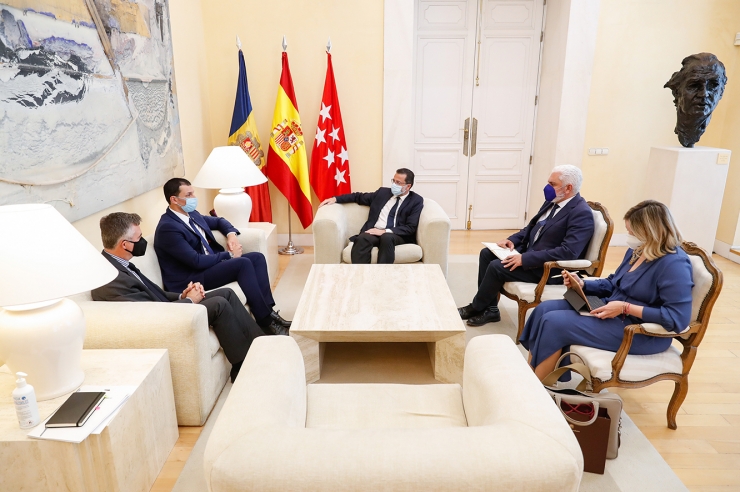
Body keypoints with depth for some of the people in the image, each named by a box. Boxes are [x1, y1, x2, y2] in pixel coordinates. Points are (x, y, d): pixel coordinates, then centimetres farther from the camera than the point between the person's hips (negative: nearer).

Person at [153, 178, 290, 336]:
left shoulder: (191, 214, 9)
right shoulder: (168, 227, -19)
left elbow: (218, 221, 27)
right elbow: (197, 261, -24)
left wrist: (231, 234, 5)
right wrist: (229, 254, -14)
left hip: (211, 263, 10)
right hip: (191, 278, -10)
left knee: (257, 257, -4)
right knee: (243, 263, -26)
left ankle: (268, 309, -12)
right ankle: (265, 321, -20)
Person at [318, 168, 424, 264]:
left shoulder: (416, 201, 6)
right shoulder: (383, 192, 19)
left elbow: (410, 228, -4)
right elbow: (359, 197, 27)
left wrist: (385, 231, -17)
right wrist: (335, 198, 14)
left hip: (398, 235, -3)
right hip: (374, 232, 3)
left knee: (387, 238, -39)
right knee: (362, 239, -33)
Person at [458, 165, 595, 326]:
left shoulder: (582, 213, -19)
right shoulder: (552, 202, 9)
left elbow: (568, 252, -29)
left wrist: (525, 259, -30)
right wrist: (512, 240, 1)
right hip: (528, 252, 10)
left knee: (497, 266, -21)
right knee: (487, 253, 0)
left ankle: (476, 308, 3)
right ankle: (489, 308, 3)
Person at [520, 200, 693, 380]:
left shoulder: (674, 264, -21)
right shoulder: (637, 250, 7)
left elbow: (678, 318, -26)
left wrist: (626, 308, -27)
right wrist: (583, 285, 0)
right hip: (612, 309, 10)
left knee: (555, 322, -21)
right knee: (544, 309, -4)